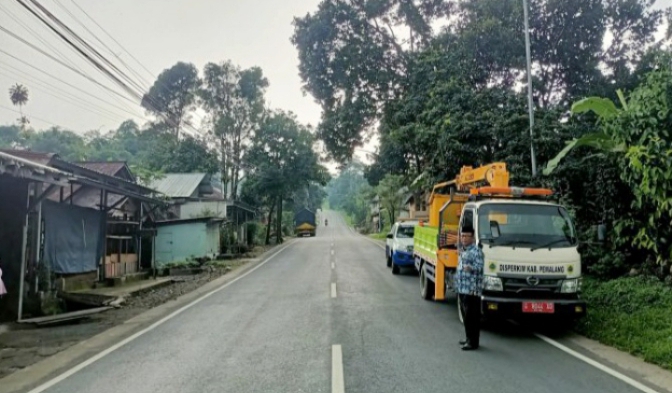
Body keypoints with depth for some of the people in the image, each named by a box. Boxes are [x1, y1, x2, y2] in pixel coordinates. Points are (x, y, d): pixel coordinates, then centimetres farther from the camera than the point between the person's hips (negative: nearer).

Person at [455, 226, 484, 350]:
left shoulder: (476, 251, -11)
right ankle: (469, 338, 25)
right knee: (466, 315, 15)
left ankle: (473, 342, -2)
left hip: (472, 290, -9)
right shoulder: (463, 251, 18)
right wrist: (457, 279, 21)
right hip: (462, 289, 9)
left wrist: (470, 268, -38)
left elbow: (479, 267, -21)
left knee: (472, 316, -6)